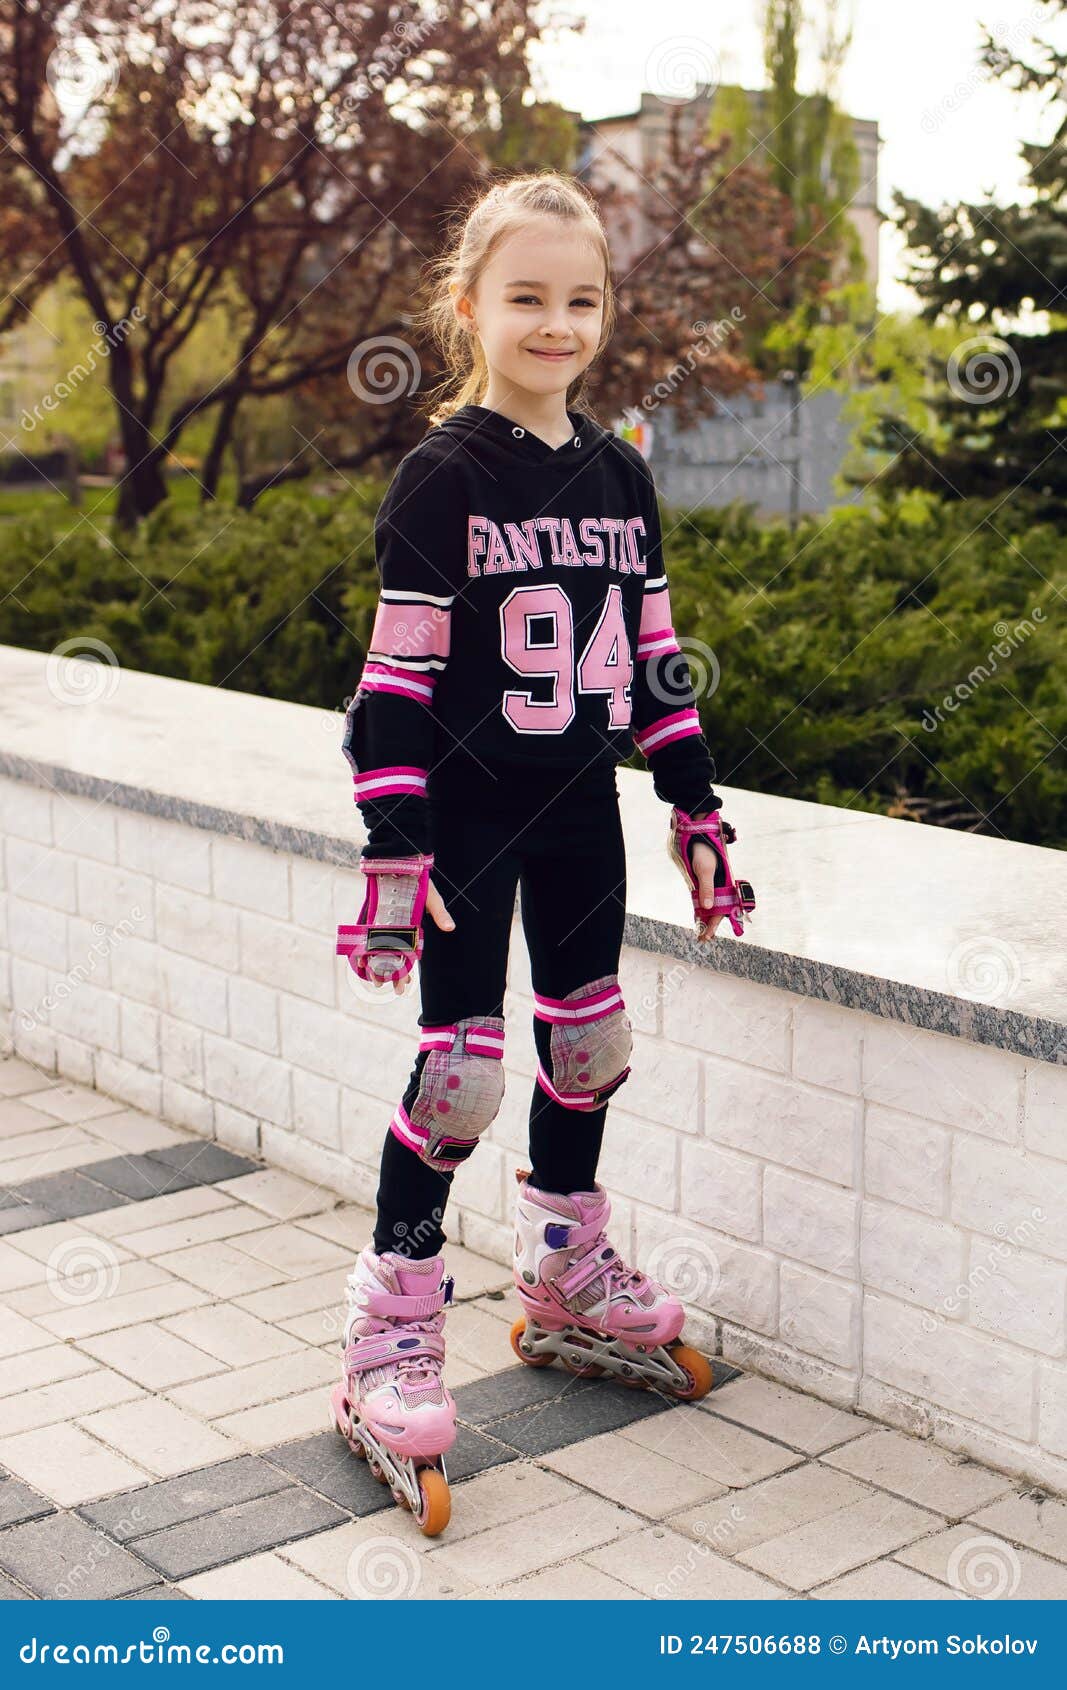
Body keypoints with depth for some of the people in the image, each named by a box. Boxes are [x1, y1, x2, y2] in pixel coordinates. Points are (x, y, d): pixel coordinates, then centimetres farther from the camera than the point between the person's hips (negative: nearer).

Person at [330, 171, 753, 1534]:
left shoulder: (619, 475, 6)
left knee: (590, 1044, 14)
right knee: (462, 1068, -6)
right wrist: (392, 853, -17)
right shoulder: (444, 476, -11)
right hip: (466, 814, -6)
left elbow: (656, 657, 12)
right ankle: (390, 1338, 8)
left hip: (582, 811, 6)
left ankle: (568, 1278, 34)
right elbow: (397, 675, -13)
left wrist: (696, 809, 11)